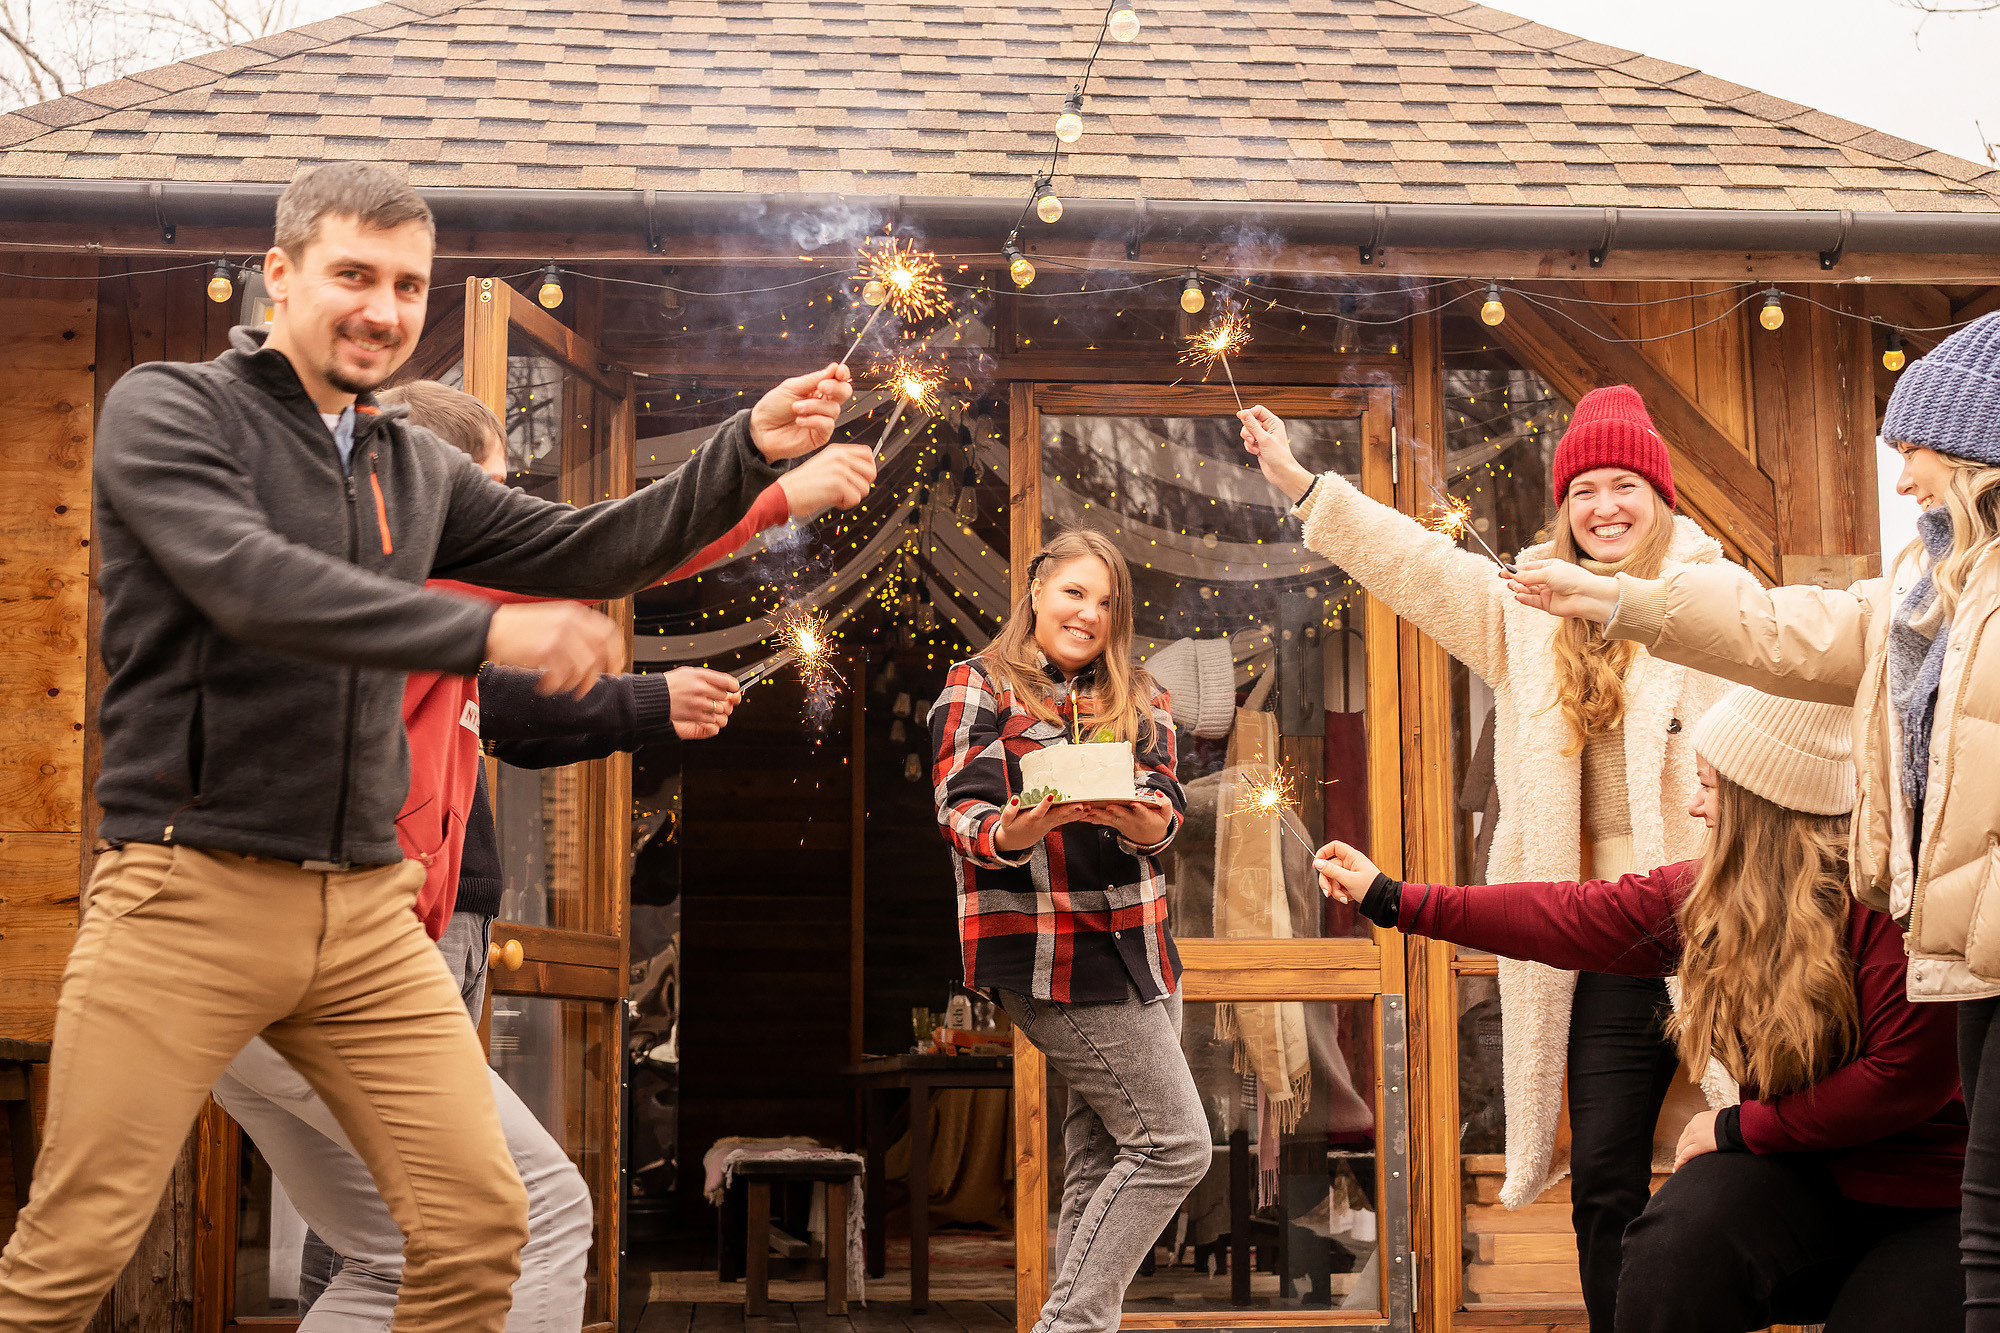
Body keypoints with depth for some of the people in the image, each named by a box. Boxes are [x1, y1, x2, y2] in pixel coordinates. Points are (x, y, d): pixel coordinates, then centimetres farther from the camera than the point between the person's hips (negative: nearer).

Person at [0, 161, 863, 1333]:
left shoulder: (418, 471, 15)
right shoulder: (168, 411, -3)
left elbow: (592, 552, 16)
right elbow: (250, 580, -20)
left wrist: (748, 453, 3)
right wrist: (485, 631, -28)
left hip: (368, 909, 5)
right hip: (192, 893, -5)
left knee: (481, 1227, 0)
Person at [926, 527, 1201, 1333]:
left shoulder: (1138, 699, 15)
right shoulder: (978, 688, 0)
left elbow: (1166, 807, 0)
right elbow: (961, 814, -10)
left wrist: (1144, 820, -24)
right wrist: (1013, 832, -33)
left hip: (1135, 949, 7)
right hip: (1048, 952, -7)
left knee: (1100, 1159, 9)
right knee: (1173, 1145, -11)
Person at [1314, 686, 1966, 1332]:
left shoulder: (1882, 903, -19)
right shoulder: (1702, 894, 2)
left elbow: (1906, 1077, -21)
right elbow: (1570, 917, 8)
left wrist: (1740, 1127, -13)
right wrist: (1392, 899, 11)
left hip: (1929, 1207, -5)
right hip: (1795, 1174, 5)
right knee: (1674, 1251, -23)